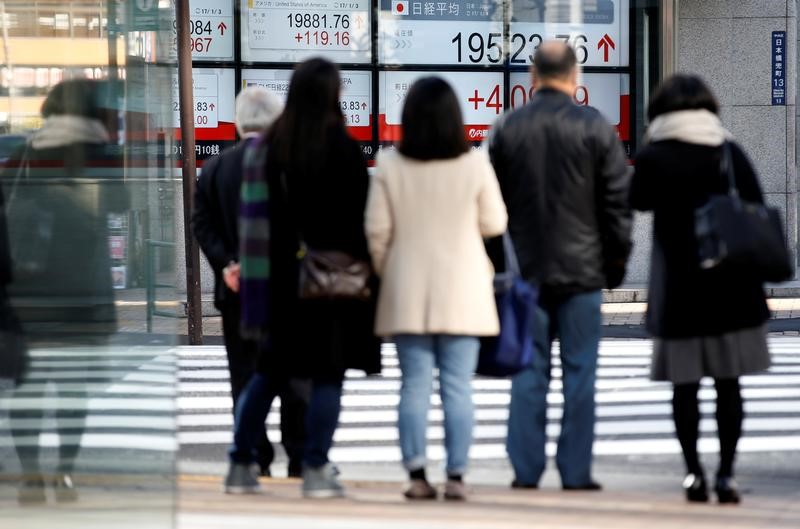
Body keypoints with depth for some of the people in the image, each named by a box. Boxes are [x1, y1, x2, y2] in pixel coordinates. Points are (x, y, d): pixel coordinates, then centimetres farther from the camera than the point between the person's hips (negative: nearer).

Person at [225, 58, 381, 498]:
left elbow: (254, 214, 7)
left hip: (281, 275, 5)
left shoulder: (268, 145, 5)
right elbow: (359, 214, -9)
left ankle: (240, 466, 12)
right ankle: (315, 470, -3)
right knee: (328, 373, 1)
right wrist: (364, 265, 0)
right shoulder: (340, 145, -9)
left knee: (268, 371, 13)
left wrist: (261, 278, 12)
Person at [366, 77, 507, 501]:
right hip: (461, 292, -1)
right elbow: (494, 223, -1)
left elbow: (377, 230, -2)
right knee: (457, 386, 3)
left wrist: (384, 271, 13)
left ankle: (416, 475, 2)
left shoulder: (389, 167, -5)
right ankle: (456, 476, 1)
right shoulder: (474, 165, -8)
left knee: (414, 384, 5)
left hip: (407, 293, 1)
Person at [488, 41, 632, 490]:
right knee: (580, 370, 2)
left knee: (529, 370, 7)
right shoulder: (596, 128, -4)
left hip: (527, 268, 2)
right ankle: (576, 471, 2)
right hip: (582, 268, -2)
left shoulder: (508, 128, 3)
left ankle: (526, 469, 6)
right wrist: (618, 257, 7)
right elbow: (618, 200, -3)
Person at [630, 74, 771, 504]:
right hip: (732, 287, 1)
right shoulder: (730, 152, 2)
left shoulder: (652, 157, -4)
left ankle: (693, 472, 2)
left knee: (685, 385, 5)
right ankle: (726, 473, 2)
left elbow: (638, 203, 8)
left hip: (678, 290, -1)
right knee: (728, 384, 5)